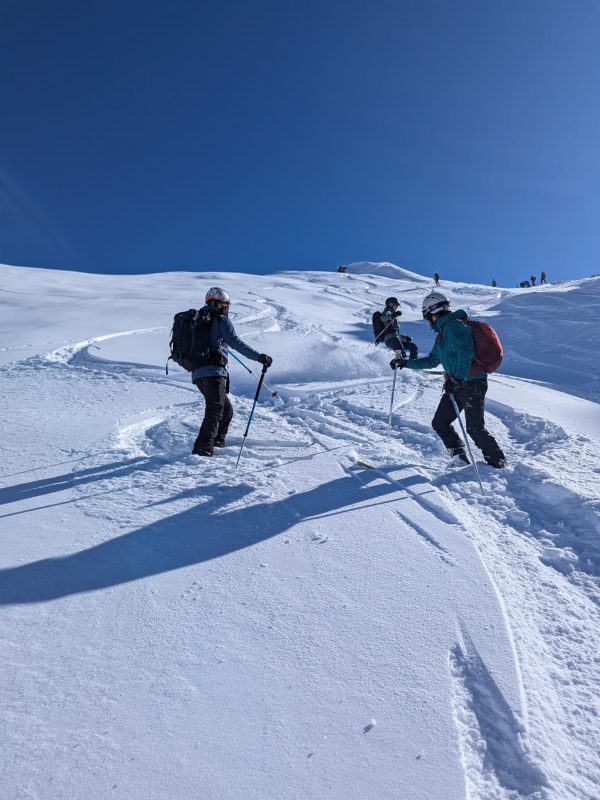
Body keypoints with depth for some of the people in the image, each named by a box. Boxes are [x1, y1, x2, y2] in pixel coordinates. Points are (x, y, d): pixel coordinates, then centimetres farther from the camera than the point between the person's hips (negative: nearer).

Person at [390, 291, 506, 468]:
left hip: (472, 384, -10)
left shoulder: (453, 326, -14)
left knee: (475, 428, -10)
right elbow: (432, 361, 26)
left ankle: (498, 464, 4)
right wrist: (406, 363, 25)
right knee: (439, 423, 7)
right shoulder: (442, 332, 18)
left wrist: (458, 377, -36)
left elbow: (466, 352, -28)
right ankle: (460, 459, 14)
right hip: (457, 384, 10)